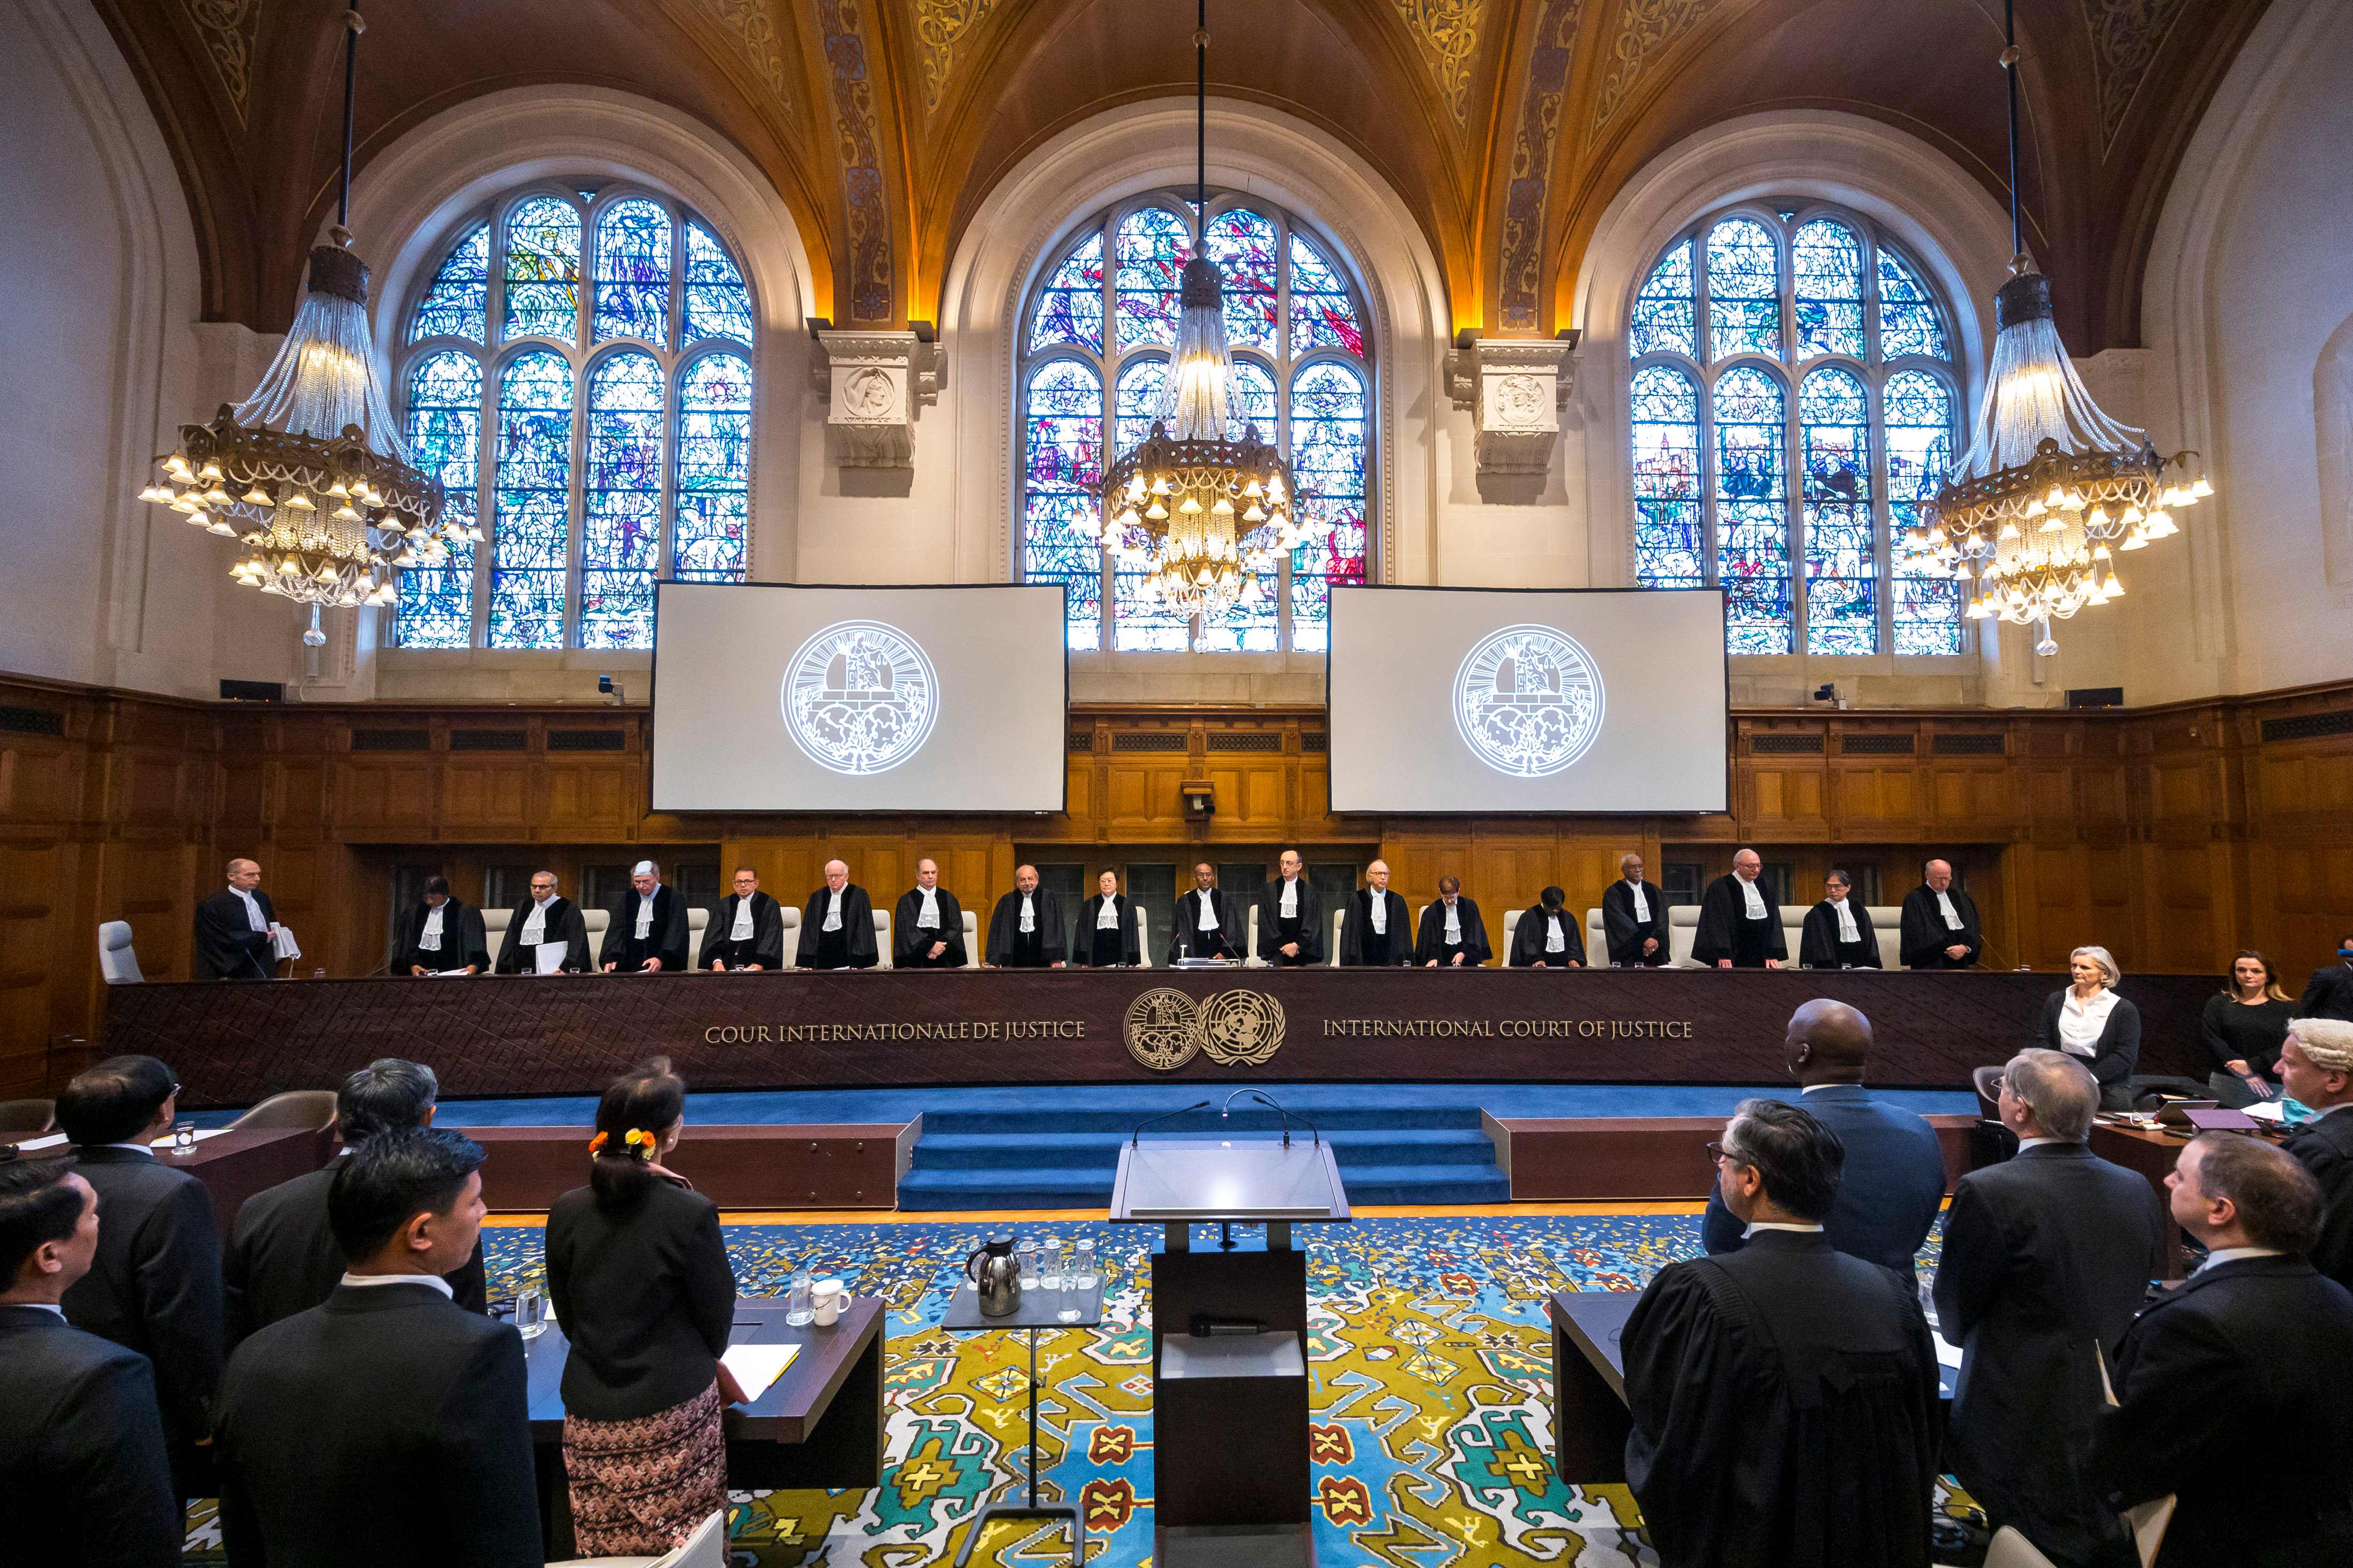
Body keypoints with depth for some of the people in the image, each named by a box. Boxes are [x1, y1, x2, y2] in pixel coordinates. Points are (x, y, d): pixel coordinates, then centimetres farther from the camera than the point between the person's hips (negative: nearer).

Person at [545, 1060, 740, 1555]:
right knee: (685, 1547, 12)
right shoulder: (690, 1213, -20)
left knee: (609, 1543, 18)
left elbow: (567, 1319, 6)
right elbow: (718, 1318, -9)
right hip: (672, 1408, -4)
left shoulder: (566, 1212, -7)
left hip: (590, 1412, 4)